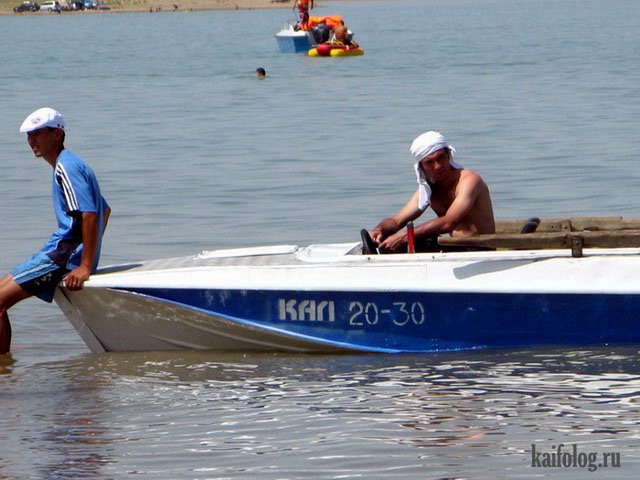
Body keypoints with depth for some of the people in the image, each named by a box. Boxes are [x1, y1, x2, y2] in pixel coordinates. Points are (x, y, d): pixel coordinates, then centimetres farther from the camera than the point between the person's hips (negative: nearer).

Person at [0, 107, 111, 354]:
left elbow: (89, 214, -24)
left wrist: (85, 266, -25)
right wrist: (90, 253, 23)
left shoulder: (66, 167, -14)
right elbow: (105, 210, 27)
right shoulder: (70, 164, 18)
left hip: (64, 257, -11)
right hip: (61, 252, 11)